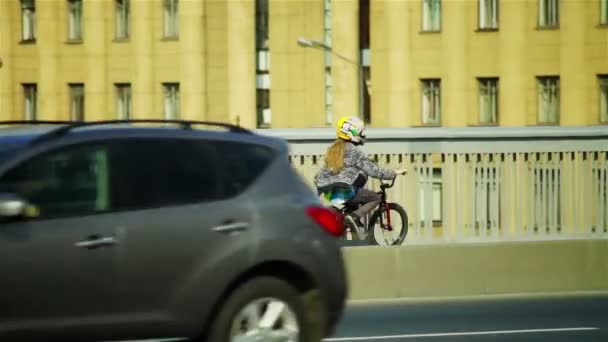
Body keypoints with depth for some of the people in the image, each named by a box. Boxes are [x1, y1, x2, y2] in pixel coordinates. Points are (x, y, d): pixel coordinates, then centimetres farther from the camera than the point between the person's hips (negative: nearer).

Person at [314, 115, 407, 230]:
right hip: (345, 189, -8)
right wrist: (394, 173, -2)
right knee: (376, 198, 5)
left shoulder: (333, 148, 14)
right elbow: (372, 170, -10)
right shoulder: (354, 151, -8)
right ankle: (355, 216, -15)